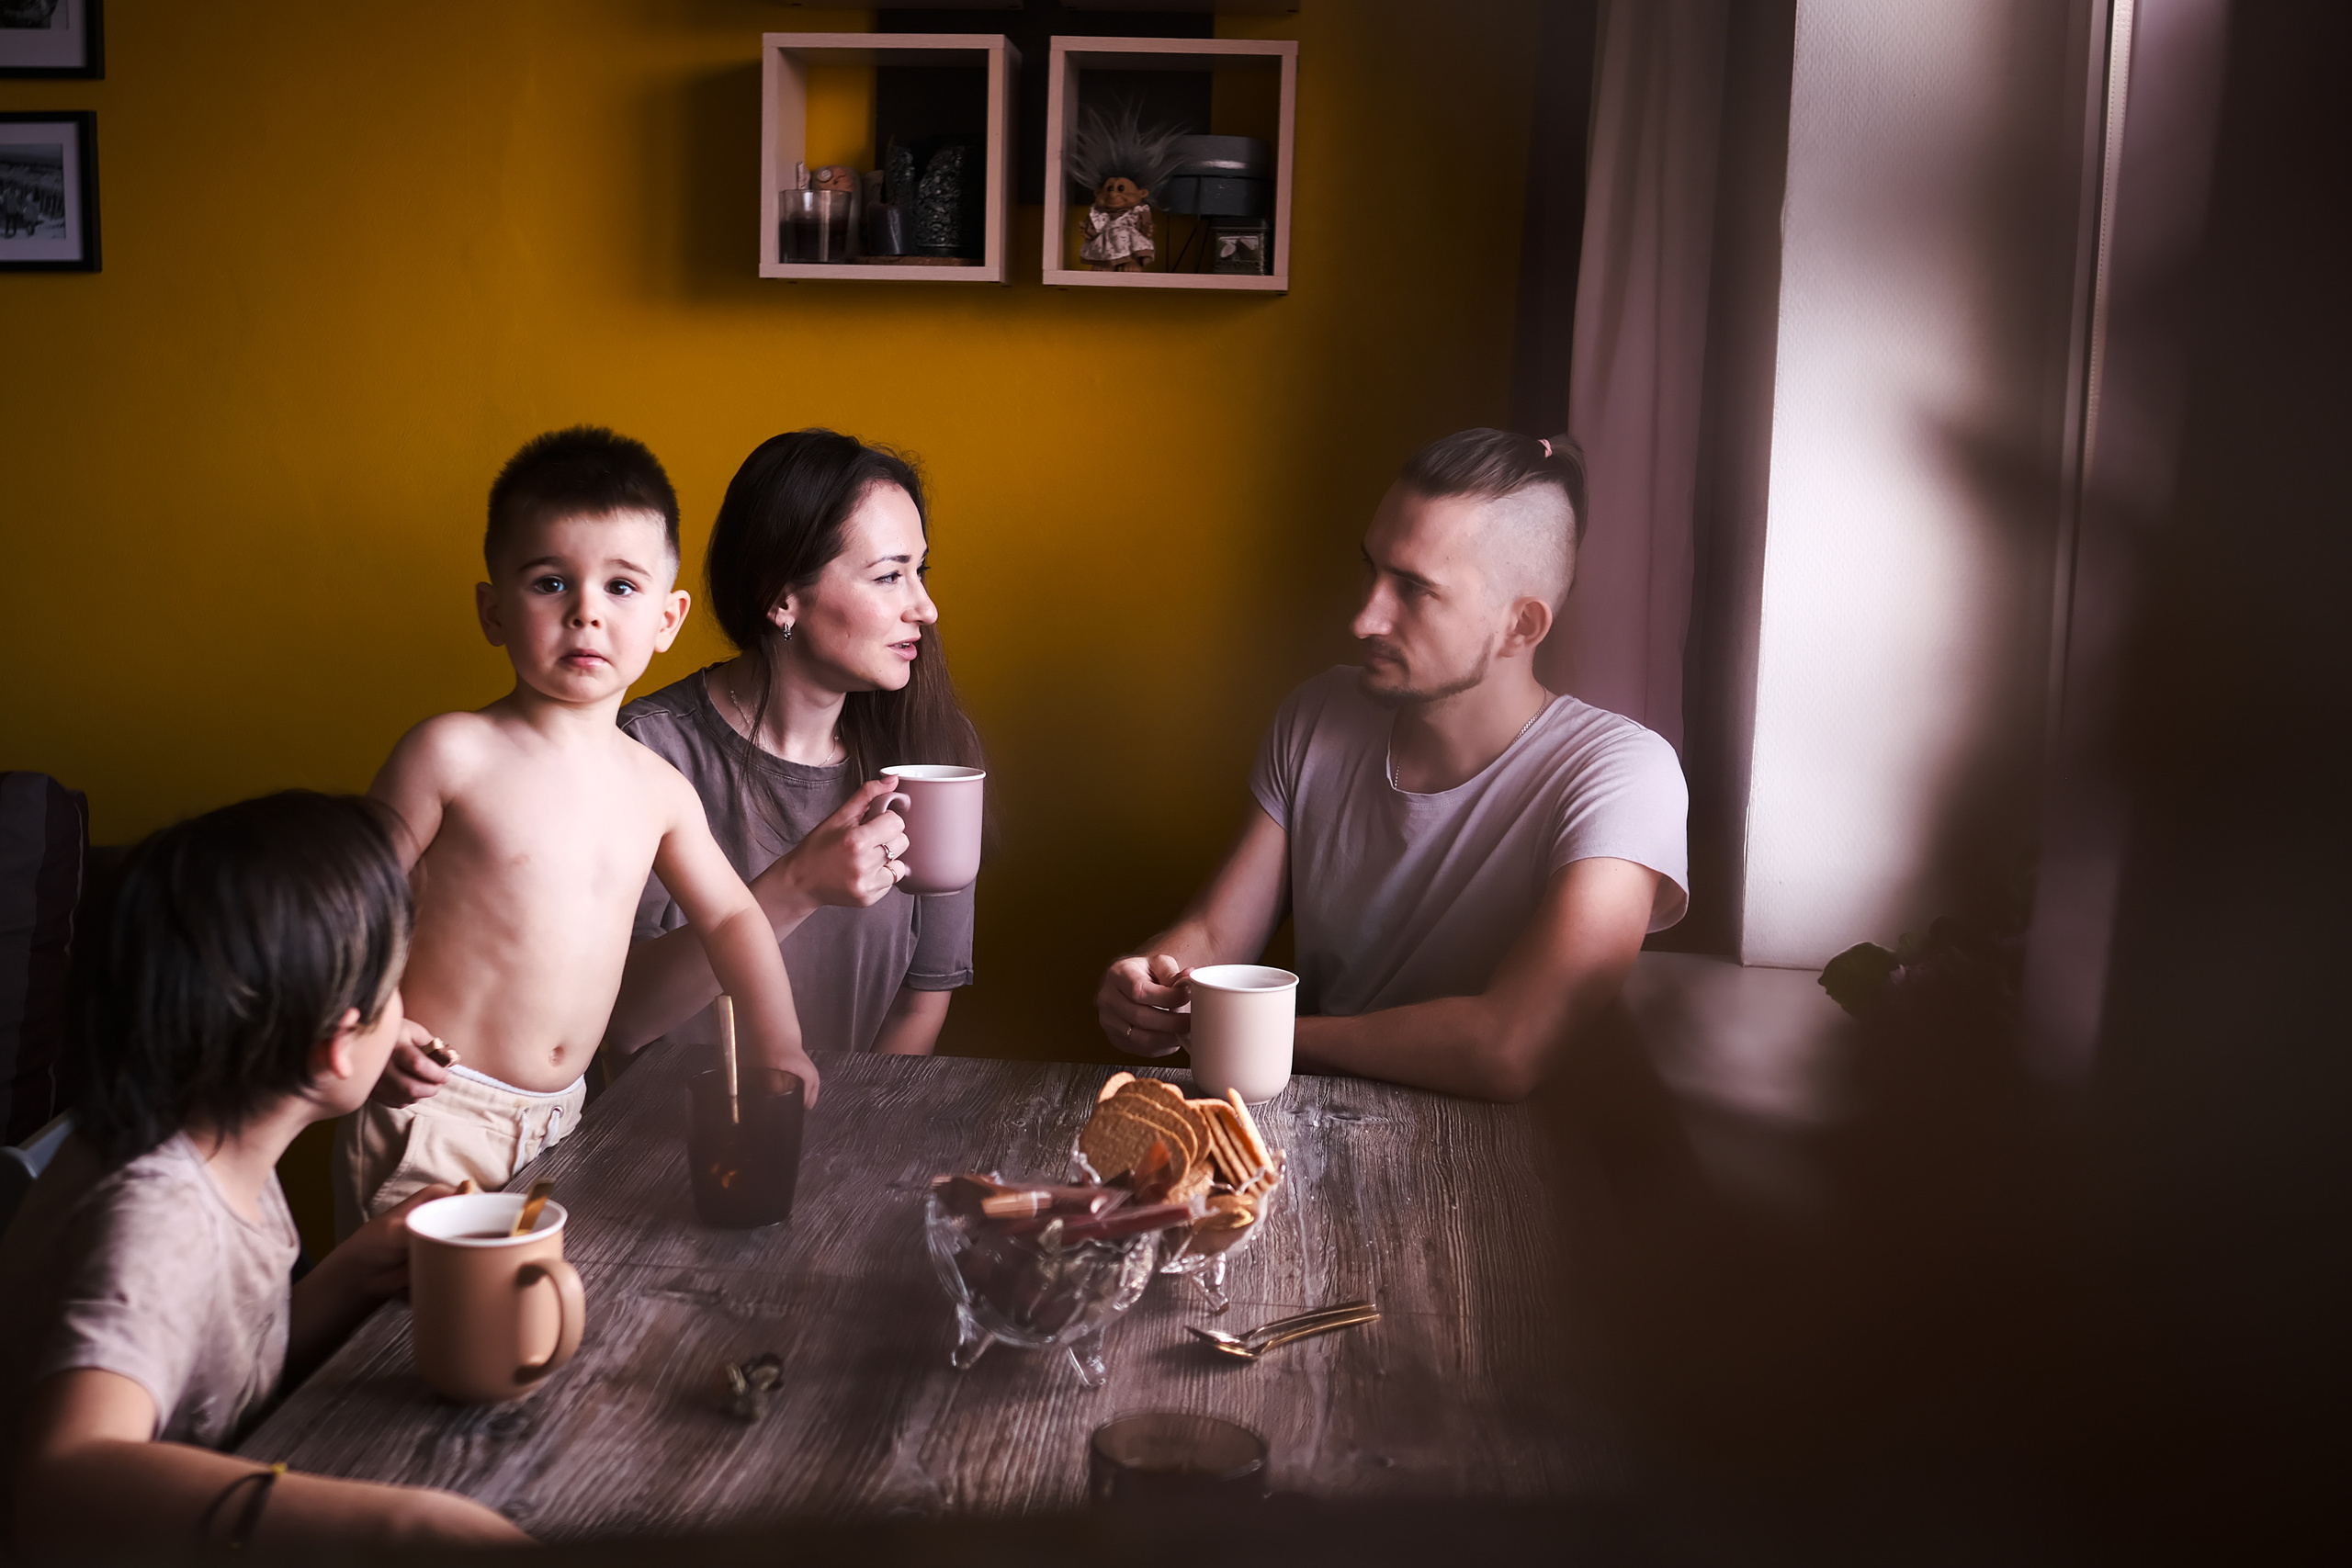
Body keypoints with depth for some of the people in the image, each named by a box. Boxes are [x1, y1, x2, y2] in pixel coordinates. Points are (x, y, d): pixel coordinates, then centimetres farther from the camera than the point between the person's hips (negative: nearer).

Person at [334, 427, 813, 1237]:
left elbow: (730, 914, 18)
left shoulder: (659, 789, 5)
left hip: (559, 1119, 5)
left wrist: (776, 1040, 7)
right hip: (431, 1116, -5)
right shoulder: (451, 754, -10)